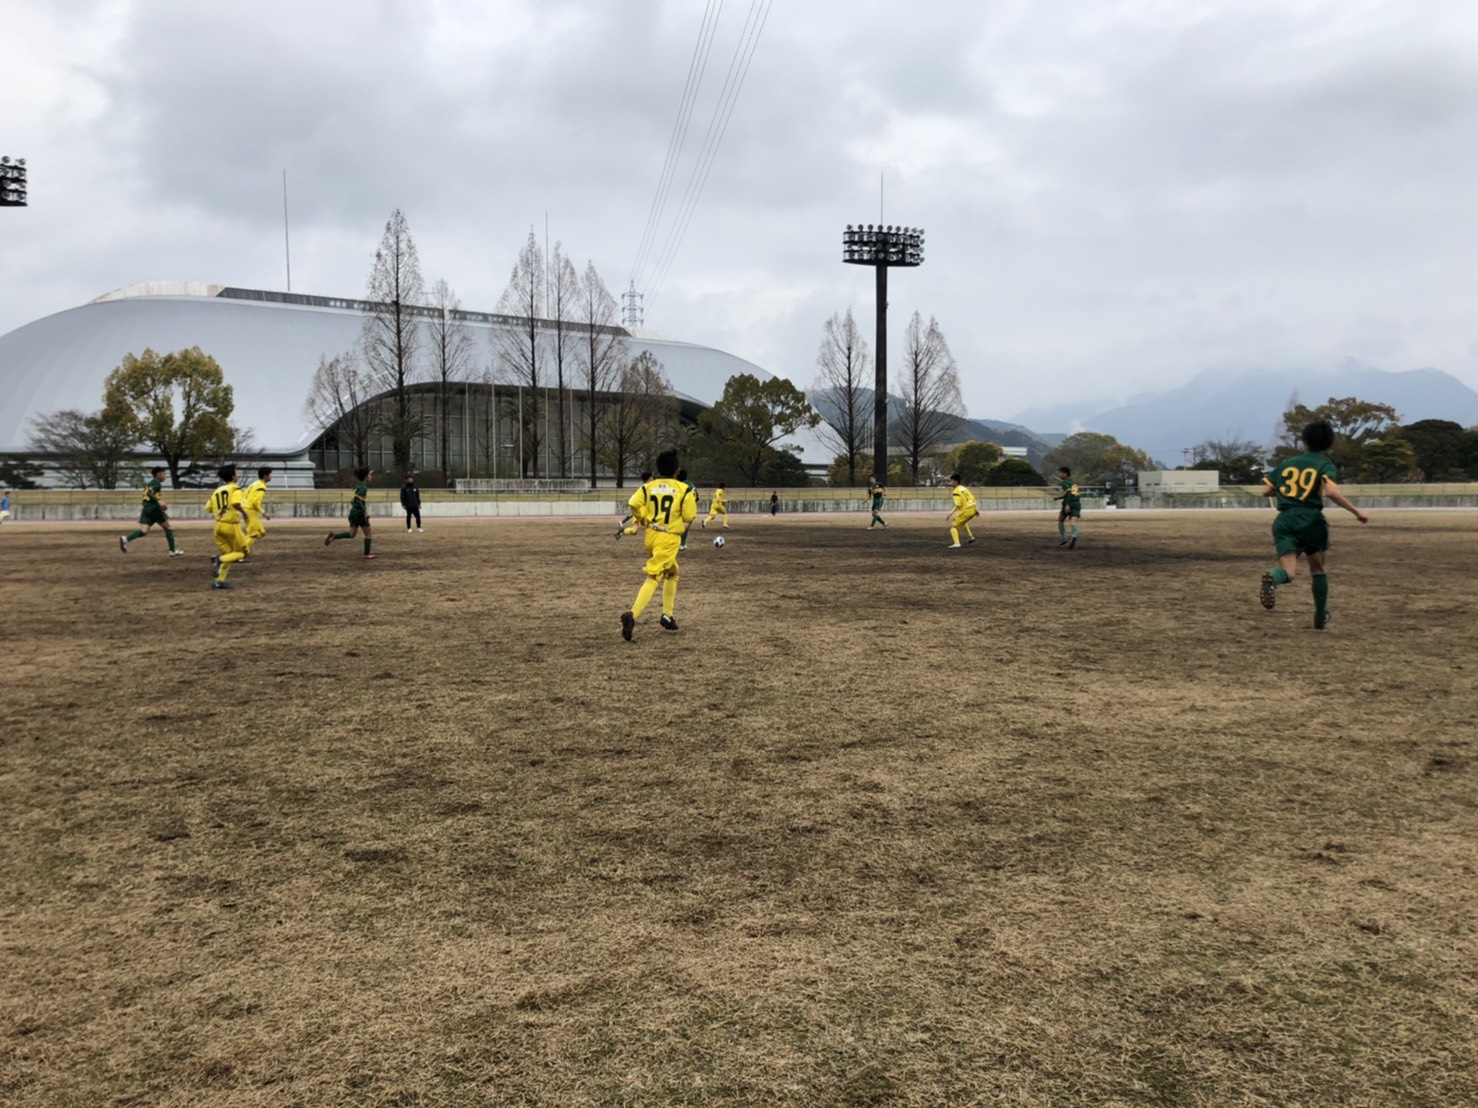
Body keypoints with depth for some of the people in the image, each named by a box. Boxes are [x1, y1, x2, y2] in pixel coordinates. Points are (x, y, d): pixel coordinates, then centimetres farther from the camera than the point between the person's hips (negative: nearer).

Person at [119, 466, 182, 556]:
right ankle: (173, 551, 12)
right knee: (168, 528, 8)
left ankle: (126, 539, -33)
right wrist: (159, 501, -30)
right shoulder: (157, 483, -3)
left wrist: (161, 504, 33)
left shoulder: (149, 484, 26)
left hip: (145, 508, 8)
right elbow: (150, 493, -19)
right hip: (154, 508, -8)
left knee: (143, 531, -7)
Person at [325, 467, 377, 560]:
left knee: (352, 534, 8)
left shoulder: (359, 485, 11)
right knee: (367, 533, 4)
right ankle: (367, 555, 5)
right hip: (359, 512, -8)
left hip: (354, 511, 8)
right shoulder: (363, 487, -15)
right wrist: (365, 512, -26)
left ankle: (334, 535, -10)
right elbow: (359, 500, -25)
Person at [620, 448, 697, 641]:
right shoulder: (684, 489, -4)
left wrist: (644, 520, 4)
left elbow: (634, 504, -11)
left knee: (671, 574, 25)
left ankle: (668, 616, 25)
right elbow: (689, 517, -8)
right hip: (669, 538, -5)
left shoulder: (648, 487, 5)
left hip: (651, 536, 6)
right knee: (652, 578, -11)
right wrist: (693, 500, 11)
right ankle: (632, 615, -31)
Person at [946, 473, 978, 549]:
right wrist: (976, 509, 26)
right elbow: (972, 499, 17)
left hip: (966, 511, -9)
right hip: (973, 509, 9)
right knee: (962, 522, 37)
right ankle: (971, 537, 41)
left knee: (953, 526, -2)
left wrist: (950, 514, -22)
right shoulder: (963, 488, 14)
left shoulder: (956, 492, -13)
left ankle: (956, 544, -16)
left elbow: (958, 505, -24)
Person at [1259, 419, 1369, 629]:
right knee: (1317, 569, 21)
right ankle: (1321, 617, 30)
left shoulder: (1287, 464, 16)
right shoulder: (1325, 465, 4)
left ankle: (1272, 577, -51)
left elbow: (1266, 491, 17)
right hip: (1310, 521, -1)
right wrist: (1356, 512, -8)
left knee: (1288, 569, -13)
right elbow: (1332, 492, -15)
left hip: (1284, 521, 1)